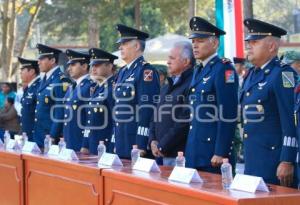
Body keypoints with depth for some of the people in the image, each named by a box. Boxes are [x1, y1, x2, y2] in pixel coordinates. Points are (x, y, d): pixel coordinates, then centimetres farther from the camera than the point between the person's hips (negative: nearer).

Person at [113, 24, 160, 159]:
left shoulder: (146, 71, -11)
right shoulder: (122, 72, 17)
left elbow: (147, 110, -17)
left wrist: (141, 145, -21)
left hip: (137, 142, -8)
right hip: (122, 144, 8)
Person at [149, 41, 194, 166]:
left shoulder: (191, 84, -12)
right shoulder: (167, 87, 19)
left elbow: (185, 122, -18)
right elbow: (156, 116, 21)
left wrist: (162, 146, -14)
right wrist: (153, 140, 4)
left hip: (180, 154, -8)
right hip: (163, 155, 8)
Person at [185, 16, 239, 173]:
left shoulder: (224, 69, -11)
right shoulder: (198, 71, 16)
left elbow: (228, 116, -17)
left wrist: (221, 153, -20)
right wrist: (187, 149, 17)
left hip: (212, 152, -8)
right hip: (194, 153, 8)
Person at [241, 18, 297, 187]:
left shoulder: (283, 74, -11)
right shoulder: (252, 74, 16)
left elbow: (291, 121, -17)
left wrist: (287, 162, -20)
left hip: (273, 160, -8)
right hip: (252, 160, 8)